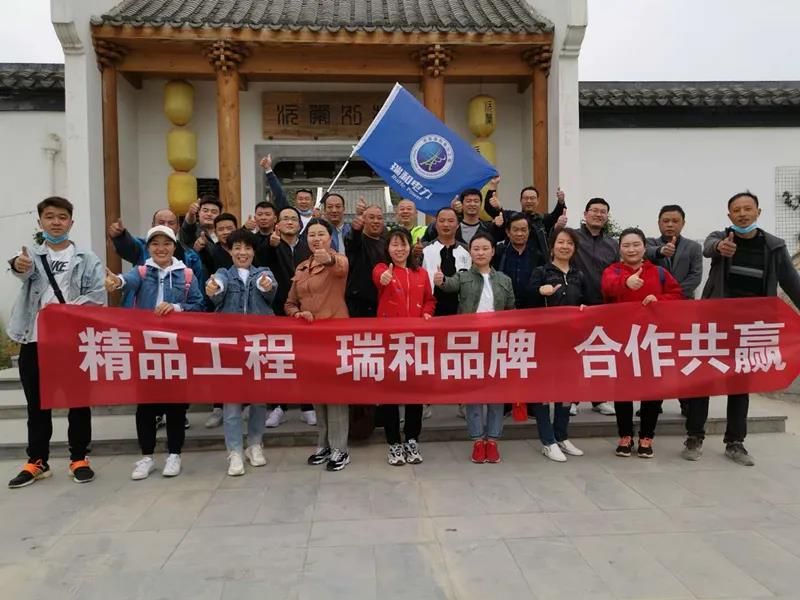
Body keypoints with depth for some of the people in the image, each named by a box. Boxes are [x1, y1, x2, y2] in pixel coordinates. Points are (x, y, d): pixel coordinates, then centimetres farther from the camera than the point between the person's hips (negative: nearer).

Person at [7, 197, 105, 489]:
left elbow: (98, 296, -6)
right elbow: (23, 271, -19)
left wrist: (67, 308, -18)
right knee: (37, 403, 10)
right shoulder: (31, 255, 7)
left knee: (79, 401, 5)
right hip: (35, 339, 2)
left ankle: (79, 458, 18)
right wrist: (18, 265, -42)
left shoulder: (87, 258, 4)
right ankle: (37, 461, 23)